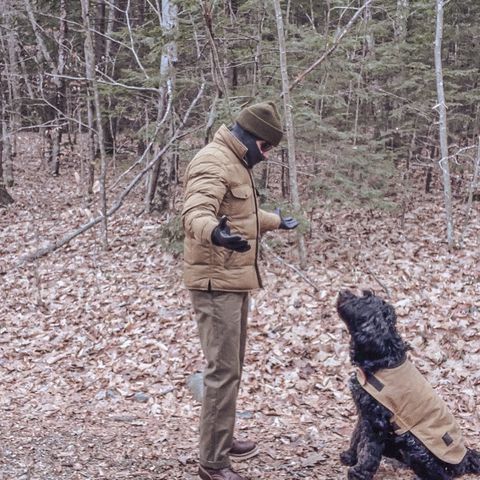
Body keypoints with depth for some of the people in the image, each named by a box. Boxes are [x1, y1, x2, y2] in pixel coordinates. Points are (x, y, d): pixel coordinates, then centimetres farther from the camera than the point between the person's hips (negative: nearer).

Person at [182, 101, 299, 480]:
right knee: (223, 370, -7)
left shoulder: (237, 162, 16)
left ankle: (223, 440, 33)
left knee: (233, 366, 19)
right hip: (217, 282, -11)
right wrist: (215, 233, -54)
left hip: (234, 280, 11)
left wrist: (276, 221, 46)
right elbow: (195, 213, -33)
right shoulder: (213, 162, -17)